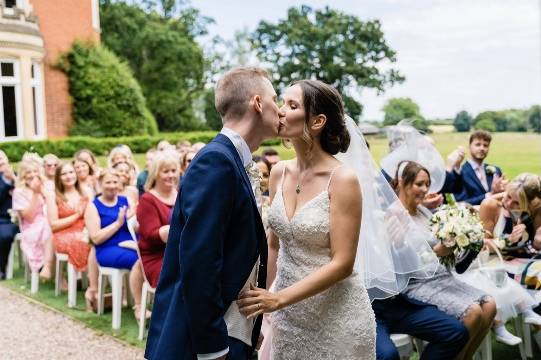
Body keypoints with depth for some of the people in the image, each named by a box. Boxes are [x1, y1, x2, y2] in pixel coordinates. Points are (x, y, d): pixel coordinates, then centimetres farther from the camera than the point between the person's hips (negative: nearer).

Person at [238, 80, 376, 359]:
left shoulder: (342, 179, -17)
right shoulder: (279, 172, 0)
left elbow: (342, 263, -18)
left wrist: (278, 299, -23)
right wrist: (260, 300, 7)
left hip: (336, 315, -5)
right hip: (288, 313, 5)